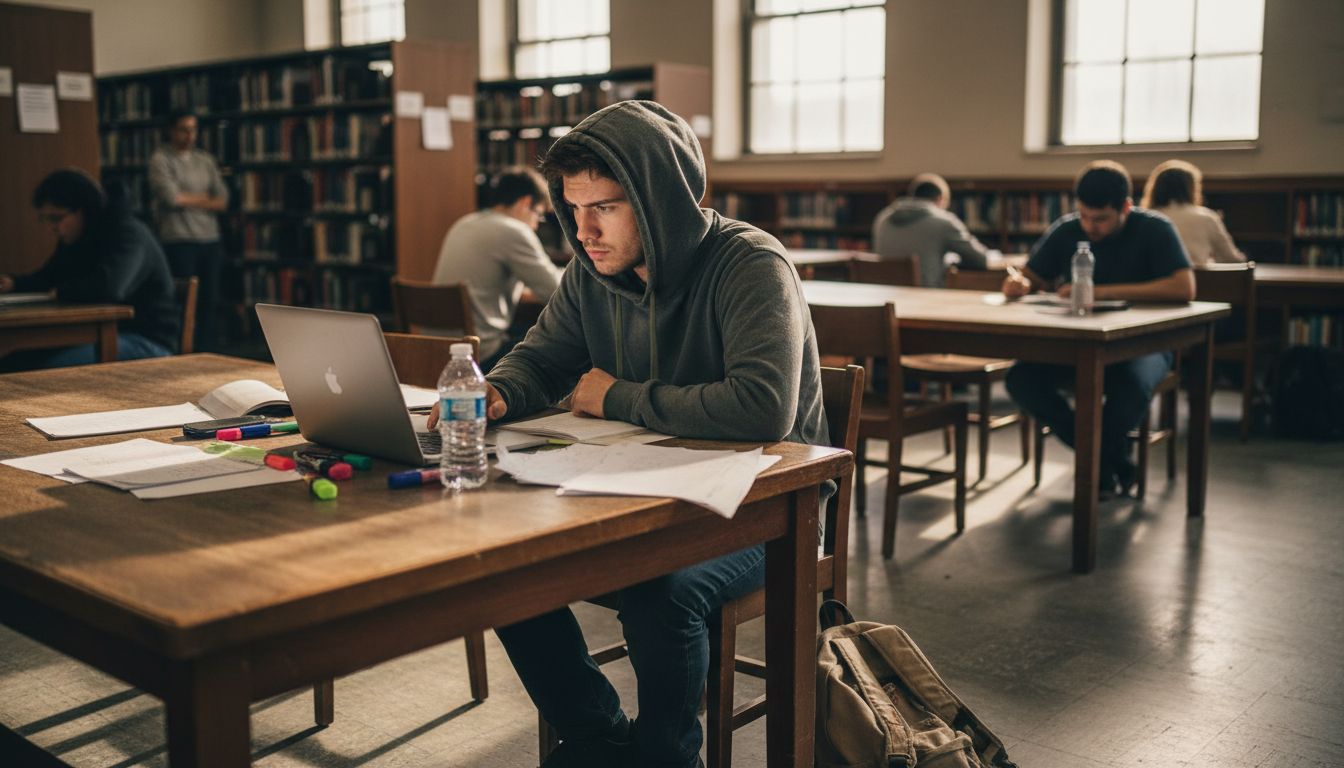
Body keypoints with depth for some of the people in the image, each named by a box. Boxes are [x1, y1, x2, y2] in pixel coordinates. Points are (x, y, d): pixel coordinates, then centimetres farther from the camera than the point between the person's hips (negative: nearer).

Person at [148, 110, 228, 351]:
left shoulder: (205, 159, 15)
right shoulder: (160, 159, 0)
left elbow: (222, 201, 7)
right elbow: (171, 197, -11)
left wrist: (189, 200, -6)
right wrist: (203, 198, 1)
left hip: (210, 240, 5)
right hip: (179, 241, -5)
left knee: (209, 301, 5)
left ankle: (210, 353, 10)